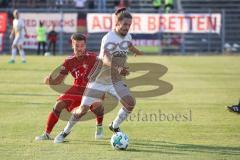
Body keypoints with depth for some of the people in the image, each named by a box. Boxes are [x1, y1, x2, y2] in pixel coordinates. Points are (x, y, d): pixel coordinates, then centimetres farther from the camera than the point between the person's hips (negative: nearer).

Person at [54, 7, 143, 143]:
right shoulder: (109, 38, -25)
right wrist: (117, 68, -63)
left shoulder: (128, 36, -2)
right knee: (83, 108, -6)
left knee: (130, 102, -13)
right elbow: (105, 58, -45)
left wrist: (139, 52, 47)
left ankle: (115, 126, 11)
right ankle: (66, 131, 17)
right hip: (99, 80, -6)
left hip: (116, 80, 6)